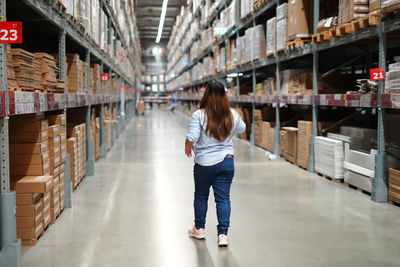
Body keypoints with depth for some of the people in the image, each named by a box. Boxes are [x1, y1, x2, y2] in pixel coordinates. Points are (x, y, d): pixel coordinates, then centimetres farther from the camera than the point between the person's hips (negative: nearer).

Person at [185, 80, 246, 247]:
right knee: (223, 198, 7)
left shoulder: (199, 115, -16)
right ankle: (223, 234, 6)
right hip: (226, 161, 2)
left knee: (201, 196, 17)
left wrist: (188, 147, -1)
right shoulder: (233, 115, -3)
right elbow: (241, 129, 16)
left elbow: (191, 138, -22)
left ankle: (199, 229, 31)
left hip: (204, 163, -2)